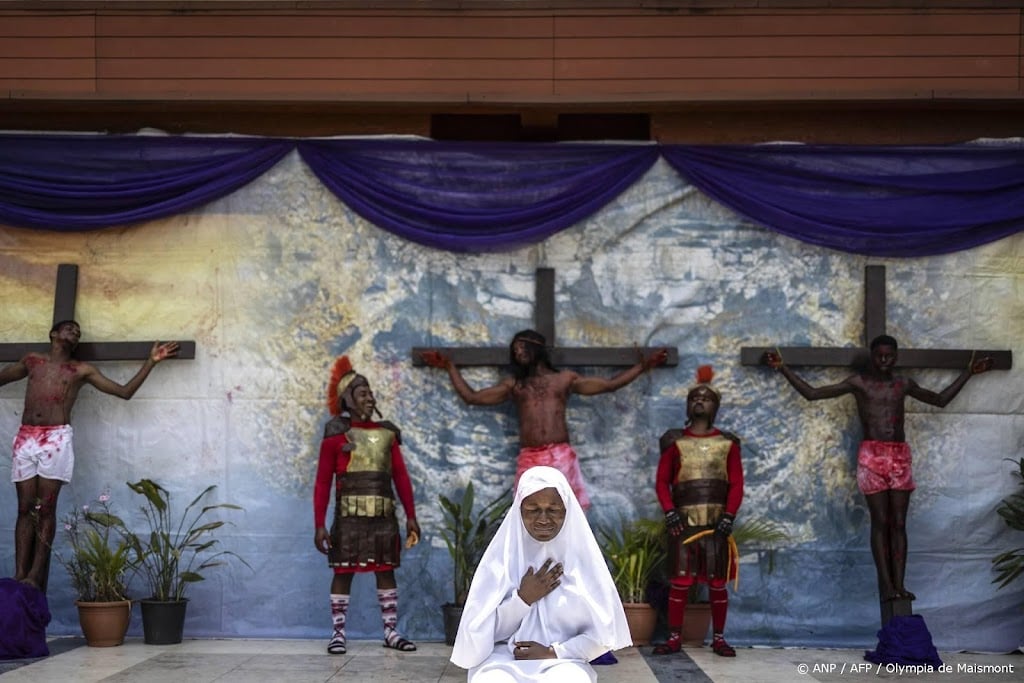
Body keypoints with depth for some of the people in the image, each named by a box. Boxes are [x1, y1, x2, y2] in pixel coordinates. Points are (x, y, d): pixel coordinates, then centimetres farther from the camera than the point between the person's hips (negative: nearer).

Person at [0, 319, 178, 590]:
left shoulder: (81, 370, 14)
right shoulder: (32, 361, 20)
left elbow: (125, 391, 12)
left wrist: (151, 362, 5)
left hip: (56, 439, -2)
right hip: (26, 438, 2)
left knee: (45, 509, -8)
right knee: (25, 509, -3)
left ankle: (35, 575, -10)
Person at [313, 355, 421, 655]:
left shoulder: (387, 433, 11)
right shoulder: (336, 435, -1)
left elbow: (401, 477, 11)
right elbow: (322, 483, -3)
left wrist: (411, 517, 6)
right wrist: (319, 524, -9)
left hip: (384, 517, 4)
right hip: (349, 518, -4)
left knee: (386, 571, 7)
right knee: (343, 572, 0)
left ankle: (391, 632, 15)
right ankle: (338, 633, 6)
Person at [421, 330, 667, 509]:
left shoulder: (565, 379, 18)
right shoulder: (513, 384, 20)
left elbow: (609, 384, 19)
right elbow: (471, 396, 22)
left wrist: (643, 366, 15)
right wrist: (450, 367, 22)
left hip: (561, 457, -1)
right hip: (529, 459, 1)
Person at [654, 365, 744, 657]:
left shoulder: (728, 443, 8)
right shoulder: (675, 442, 8)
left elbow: (736, 484, 4)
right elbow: (662, 481, 4)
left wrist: (729, 516, -9)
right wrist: (669, 511, -10)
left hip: (717, 521, 1)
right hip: (684, 520, 0)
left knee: (717, 581, 3)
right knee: (680, 579, -3)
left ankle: (718, 639, 12)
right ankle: (674, 638, 3)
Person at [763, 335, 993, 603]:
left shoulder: (903, 384, 14)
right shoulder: (858, 383, 4)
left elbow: (941, 399, 27)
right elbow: (811, 393, 3)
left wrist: (968, 372, 24)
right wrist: (783, 368, -4)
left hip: (900, 456, 3)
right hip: (872, 456, -3)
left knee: (899, 523, -2)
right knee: (880, 522, -8)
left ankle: (899, 584, -4)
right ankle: (885, 584, -9)